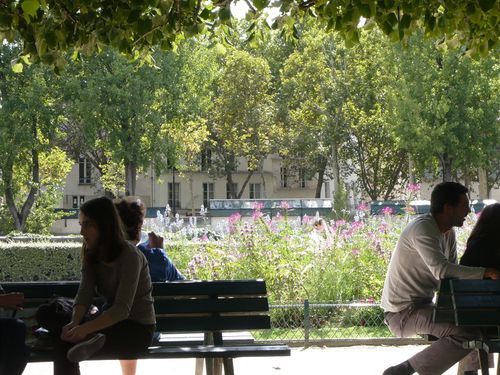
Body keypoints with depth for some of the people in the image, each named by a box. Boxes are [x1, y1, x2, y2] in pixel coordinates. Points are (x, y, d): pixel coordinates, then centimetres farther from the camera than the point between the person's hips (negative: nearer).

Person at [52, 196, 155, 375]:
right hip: (111, 319, 7)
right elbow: (84, 295, -6)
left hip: (138, 328, -7)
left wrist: (86, 328, -36)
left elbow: (122, 309, -25)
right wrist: (75, 322, -26)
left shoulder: (130, 256, -18)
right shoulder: (92, 256, 5)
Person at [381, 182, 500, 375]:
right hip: (403, 313, -10)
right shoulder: (422, 229, -20)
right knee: (468, 333, -28)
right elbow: (441, 270, -33)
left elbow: (453, 274, 10)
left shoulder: (448, 233, 10)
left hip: (423, 306, 10)